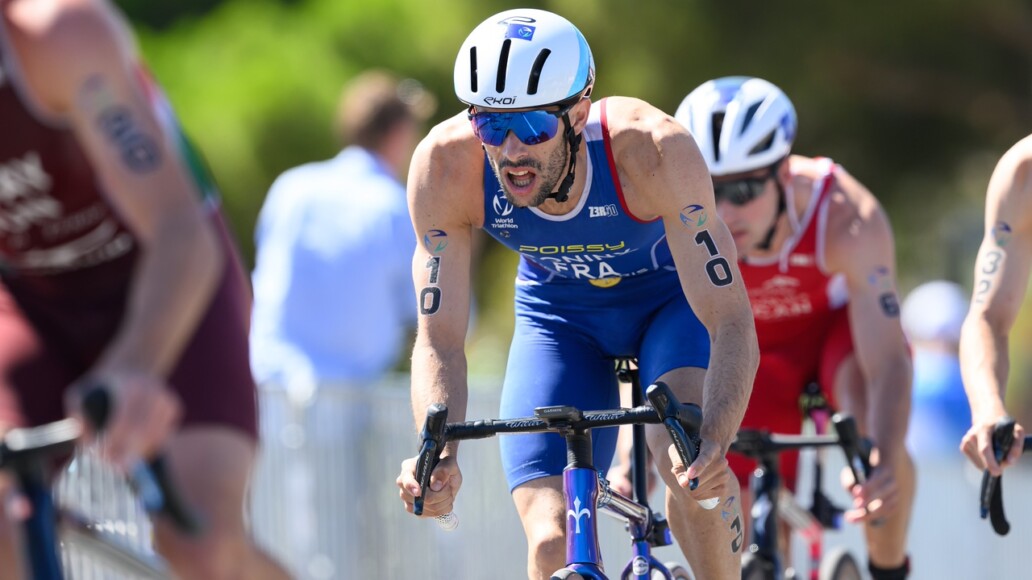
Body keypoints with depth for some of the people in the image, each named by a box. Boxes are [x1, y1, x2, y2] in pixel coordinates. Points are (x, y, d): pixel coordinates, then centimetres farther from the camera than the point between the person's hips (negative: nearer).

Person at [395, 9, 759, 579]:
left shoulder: (651, 148, -37)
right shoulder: (445, 166, -31)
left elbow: (730, 324, -37)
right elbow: (439, 340, -26)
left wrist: (713, 443, -55)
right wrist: (439, 455, -45)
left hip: (671, 296, -2)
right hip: (559, 312, 2)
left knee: (688, 465, -32)